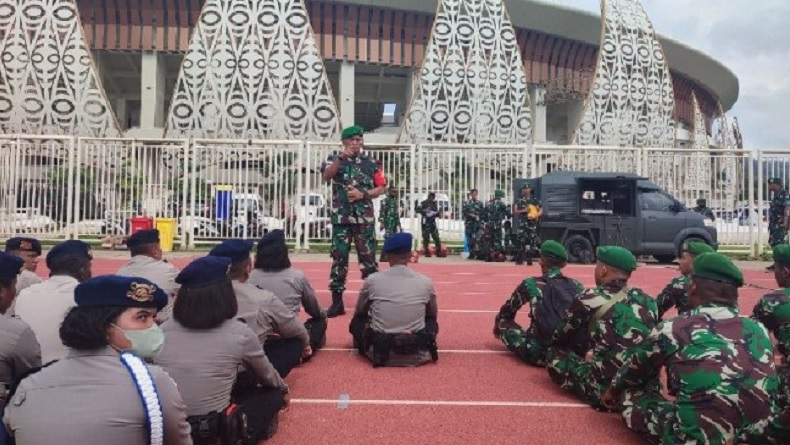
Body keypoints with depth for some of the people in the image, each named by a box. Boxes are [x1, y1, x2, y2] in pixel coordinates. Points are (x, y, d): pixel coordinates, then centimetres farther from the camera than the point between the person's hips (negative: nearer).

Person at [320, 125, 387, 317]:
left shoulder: (371, 164, 8)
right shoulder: (334, 160, 5)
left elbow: (380, 188, 7)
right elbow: (326, 176, -15)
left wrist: (363, 194, -10)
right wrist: (341, 157, -27)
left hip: (365, 219, 0)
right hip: (341, 218, 0)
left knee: (368, 258, 1)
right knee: (339, 258, 3)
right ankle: (337, 302, 10)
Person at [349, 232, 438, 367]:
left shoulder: (372, 280, -4)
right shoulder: (426, 282, -1)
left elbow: (359, 313, 14)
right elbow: (433, 315, 18)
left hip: (379, 353, 1)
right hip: (417, 356, 0)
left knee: (357, 320, 27)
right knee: (432, 321, 30)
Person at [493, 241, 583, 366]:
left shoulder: (531, 284, -3)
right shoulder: (577, 286, 5)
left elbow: (506, 312, 12)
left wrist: (497, 327, 34)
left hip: (540, 355, -4)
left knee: (503, 321, 14)